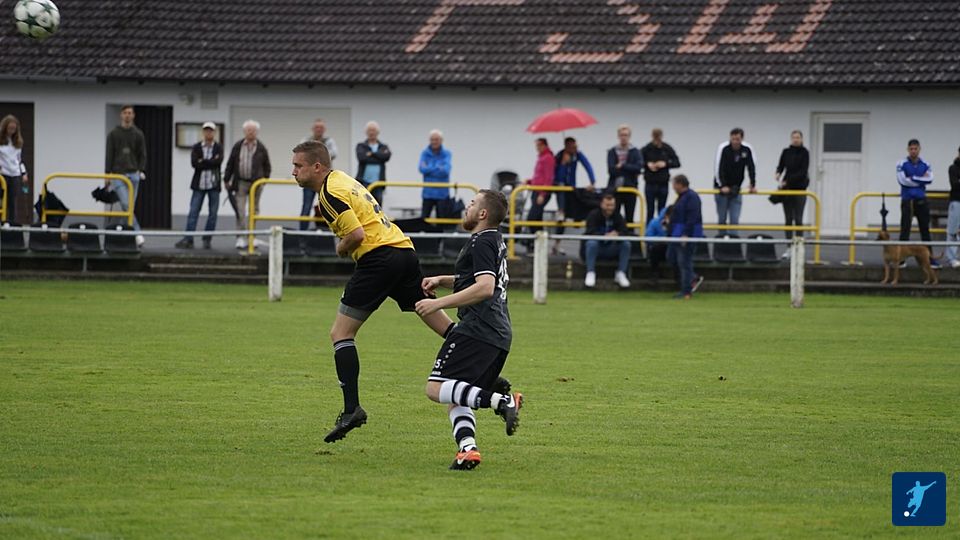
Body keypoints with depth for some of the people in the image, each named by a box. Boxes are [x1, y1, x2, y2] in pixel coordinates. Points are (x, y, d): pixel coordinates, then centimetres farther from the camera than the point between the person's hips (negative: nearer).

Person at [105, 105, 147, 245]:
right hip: (118, 174, -2)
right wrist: (107, 175, -1)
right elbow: (109, 156, 5)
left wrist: (141, 171, -7)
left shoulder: (138, 134, 9)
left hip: (133, 174, 2)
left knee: (130, 206, 3)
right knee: (126, 204, -17)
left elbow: (142, 155, 8)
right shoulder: (114, 134, 6)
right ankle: (137, 233, -22)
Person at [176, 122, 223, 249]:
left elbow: (219, 161, -14)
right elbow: (194, 163, -9)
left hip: (214, 185, 0)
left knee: (212, 214, 2)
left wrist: (203, 162, -12)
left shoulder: (218, 148, 4)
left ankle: (207, 240, 10)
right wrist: (211, 162, -12)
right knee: (193, 212, -5)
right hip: (199, 184, 0)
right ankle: (188, 240, -5)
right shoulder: (197, 147, 6)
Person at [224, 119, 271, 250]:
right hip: (241, 182, 0)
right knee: (240, 211, -5)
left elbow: (267, 166, 7)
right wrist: (226, 179, 3)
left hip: (256, 183, 0)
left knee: (254, 211, 7)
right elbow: (230, 164, 5)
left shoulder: (261, 148, 1)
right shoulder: (237, 146, 2)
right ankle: (241, 238, -4)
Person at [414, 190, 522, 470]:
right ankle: (468, 448, -13)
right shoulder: (496, 241, 23)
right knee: (455, 400, 10)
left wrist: (438, 303, -19)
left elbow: (485, 287, -21)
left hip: (478, 329, -10)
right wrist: (441, 280, 26)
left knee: (436, 388, -14)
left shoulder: (481, 243, -8)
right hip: (500, 334, 10)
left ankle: (501, 401, -27)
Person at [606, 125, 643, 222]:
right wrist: (629, 169, -9)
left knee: (629, 218, 6)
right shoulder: (612, 152, 5)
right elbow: (611, 169, -8)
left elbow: (638, 167, -11)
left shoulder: (635, 152, 5)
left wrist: (622, 166, -12)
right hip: (615, 188, 0)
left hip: (630, 188, 0)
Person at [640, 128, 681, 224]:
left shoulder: (667, 149, 1)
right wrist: (647, 164, -16)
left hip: (663, 184, 1)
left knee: (662, 211, 4)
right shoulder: (646, 149, -3)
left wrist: (665, 164, -13)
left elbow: (677, 163, 4)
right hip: (650, 184, -1)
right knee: (650, 210, 0)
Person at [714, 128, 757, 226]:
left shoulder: (747, 149, -8)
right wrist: (722, 186, -26)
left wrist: (753, 185, -13)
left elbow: (752, 168, -5)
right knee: (722, 219, 0)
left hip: (736, 189, 2)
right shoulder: (723, 148, -17)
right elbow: (719, 169, -20)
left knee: (735, 220, -5)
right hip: (722, 188, -2)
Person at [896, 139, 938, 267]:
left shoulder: (925, 165, 7)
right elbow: (902, 180, -15)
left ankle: (930, 257, 9)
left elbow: (930, 179, -7)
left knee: (925, 229, 5)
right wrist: (921, 180, -9)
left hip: (921, 200, 3)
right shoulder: (902, 165, -2)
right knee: (905, 229, -3)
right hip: (907, 201, -3)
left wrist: (913, 179, -12)